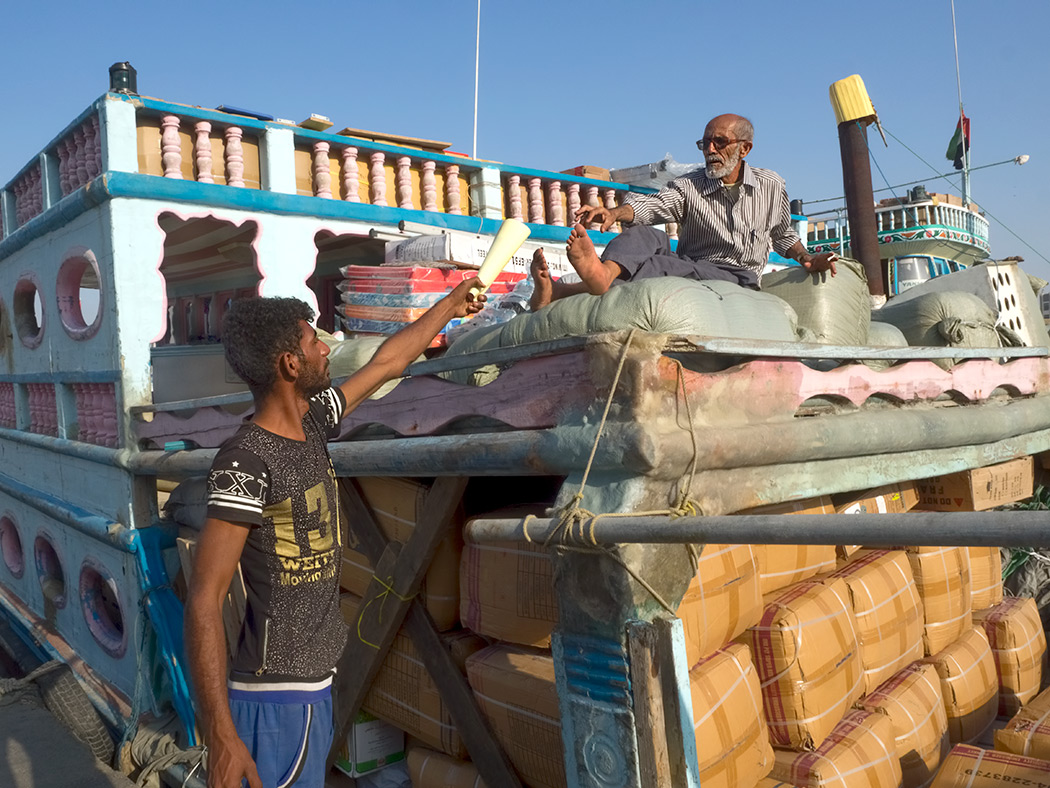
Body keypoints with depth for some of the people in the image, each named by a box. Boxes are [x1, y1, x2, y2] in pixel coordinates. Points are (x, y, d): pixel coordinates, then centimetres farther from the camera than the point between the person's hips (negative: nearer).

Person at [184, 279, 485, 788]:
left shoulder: (312, 423, 3)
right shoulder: (246, 460, -21)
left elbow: (387, 363, 17)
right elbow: (204, 599, -22)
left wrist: (450, 306, 28)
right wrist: (221, 736, -25)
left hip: (313, 682, 8)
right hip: (279, 695, -8)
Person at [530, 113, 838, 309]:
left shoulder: (771, 186, 12)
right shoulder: (689, 186, 6)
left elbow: (783, 235, 27)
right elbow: (650, 204, -14)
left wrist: (806, 259, 8)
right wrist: (613, 213, -34)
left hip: (738, 280, -1)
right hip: (689, 269, 2)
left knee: (680, 267, -36)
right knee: (645, 235, -28)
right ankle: (604, 273, -63)